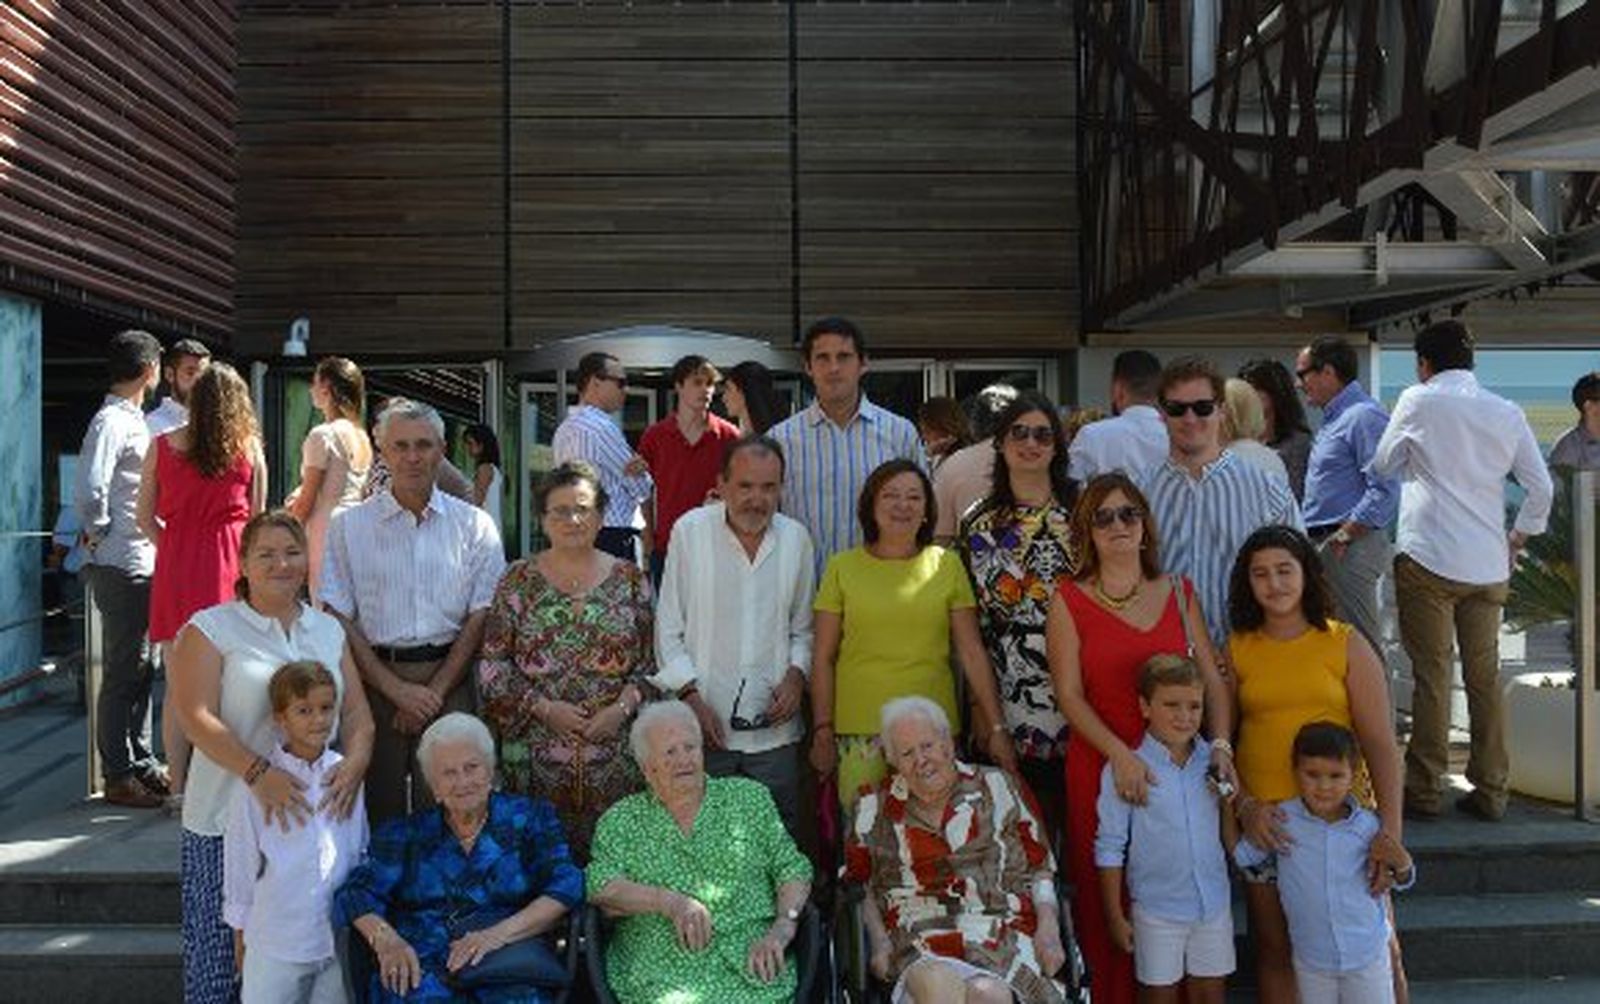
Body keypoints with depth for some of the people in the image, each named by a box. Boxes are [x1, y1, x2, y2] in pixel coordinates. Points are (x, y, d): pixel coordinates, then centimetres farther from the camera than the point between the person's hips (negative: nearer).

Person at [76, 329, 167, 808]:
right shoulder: (111, 422, -15)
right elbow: (89, 492, -25)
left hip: (143, 562, 9)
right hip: (121, 566, -9)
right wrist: (100, 533, -12)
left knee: (141, 667, 15)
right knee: (123, 672, -2)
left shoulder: (133, 420, 15)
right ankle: (119, 776, 7)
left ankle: (142, 762, 26)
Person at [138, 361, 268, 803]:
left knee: (177, 684, 7)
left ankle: (178, 786, 12)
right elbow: (257, 518, 6)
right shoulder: (250, 447, 2)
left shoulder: (163, 445, 4)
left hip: (175, 568, 1)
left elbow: (145, 517, 6)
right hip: (229, 567, -1)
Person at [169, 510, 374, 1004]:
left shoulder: (328, 630, 13)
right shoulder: (210, 628, 0)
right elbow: (195, 716, -11)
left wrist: (354, 763, -11)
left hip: (319, 813, 4)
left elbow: (357, 712, 10)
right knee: (219, 951, 0)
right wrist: (258, 772, -24)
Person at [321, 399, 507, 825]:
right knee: (377, 806, 0)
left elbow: (480, 618, 4)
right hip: (372, 678, 0)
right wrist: (396, 688, -8)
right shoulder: (349, 525, 6)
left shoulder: (474, 525, 7)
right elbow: (338, 619, 1)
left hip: (450, 678, 0)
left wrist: (435, 691, -5)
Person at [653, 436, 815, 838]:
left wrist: (796, 673, -3)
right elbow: (669, 630, 0)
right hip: (702, 729, -2)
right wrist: (691, 696, -8)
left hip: (774, 732, 2)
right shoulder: (690, 531, -2)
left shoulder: (796, 539, 6)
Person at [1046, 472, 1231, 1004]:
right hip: (1098, 766, -2)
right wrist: (1120, 755, -17)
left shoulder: (1179, 593, 9)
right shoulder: (1069, 601, 0)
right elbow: (1069, 695, -6)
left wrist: (1221, 743, -8)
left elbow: (1212, 679, 8)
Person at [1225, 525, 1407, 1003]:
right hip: (1262, 816, 2)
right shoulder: (1236, 650, 5)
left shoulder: (1345, 644, 1)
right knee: (1274, 949, 10)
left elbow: (1380, 741, -4)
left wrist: (1390, 829, -13)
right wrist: (1244, 805, -11)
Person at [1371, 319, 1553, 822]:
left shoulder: (1419, 401, -2)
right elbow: (1541, 488, 10)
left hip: (1428, 558, -4)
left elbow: (1382, 466, 9)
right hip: (1489, 565, 4)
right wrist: (1516, 539, 21)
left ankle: (1424, 790, 5)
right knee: (1485, 677, 9)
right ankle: (1490, 791, 15)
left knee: (1432, 676, 0)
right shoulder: (1507, 413, 9)